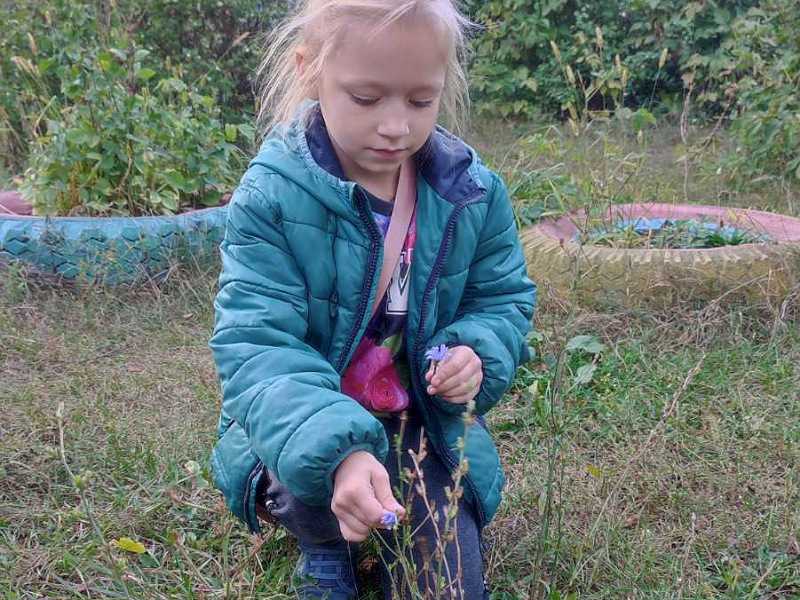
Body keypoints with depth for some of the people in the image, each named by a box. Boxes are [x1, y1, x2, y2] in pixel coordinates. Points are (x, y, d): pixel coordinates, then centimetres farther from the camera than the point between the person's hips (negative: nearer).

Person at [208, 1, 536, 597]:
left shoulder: (474, 191, -11)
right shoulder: (272, 195, -22)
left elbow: (504, 298, 3)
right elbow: (257, 346, -29)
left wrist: (478, 354, -22)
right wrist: (337, 450, -46)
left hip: (428, 422, 3)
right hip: (305, 426, -2)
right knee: (318, 471, -35)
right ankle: (323, 544, 4)